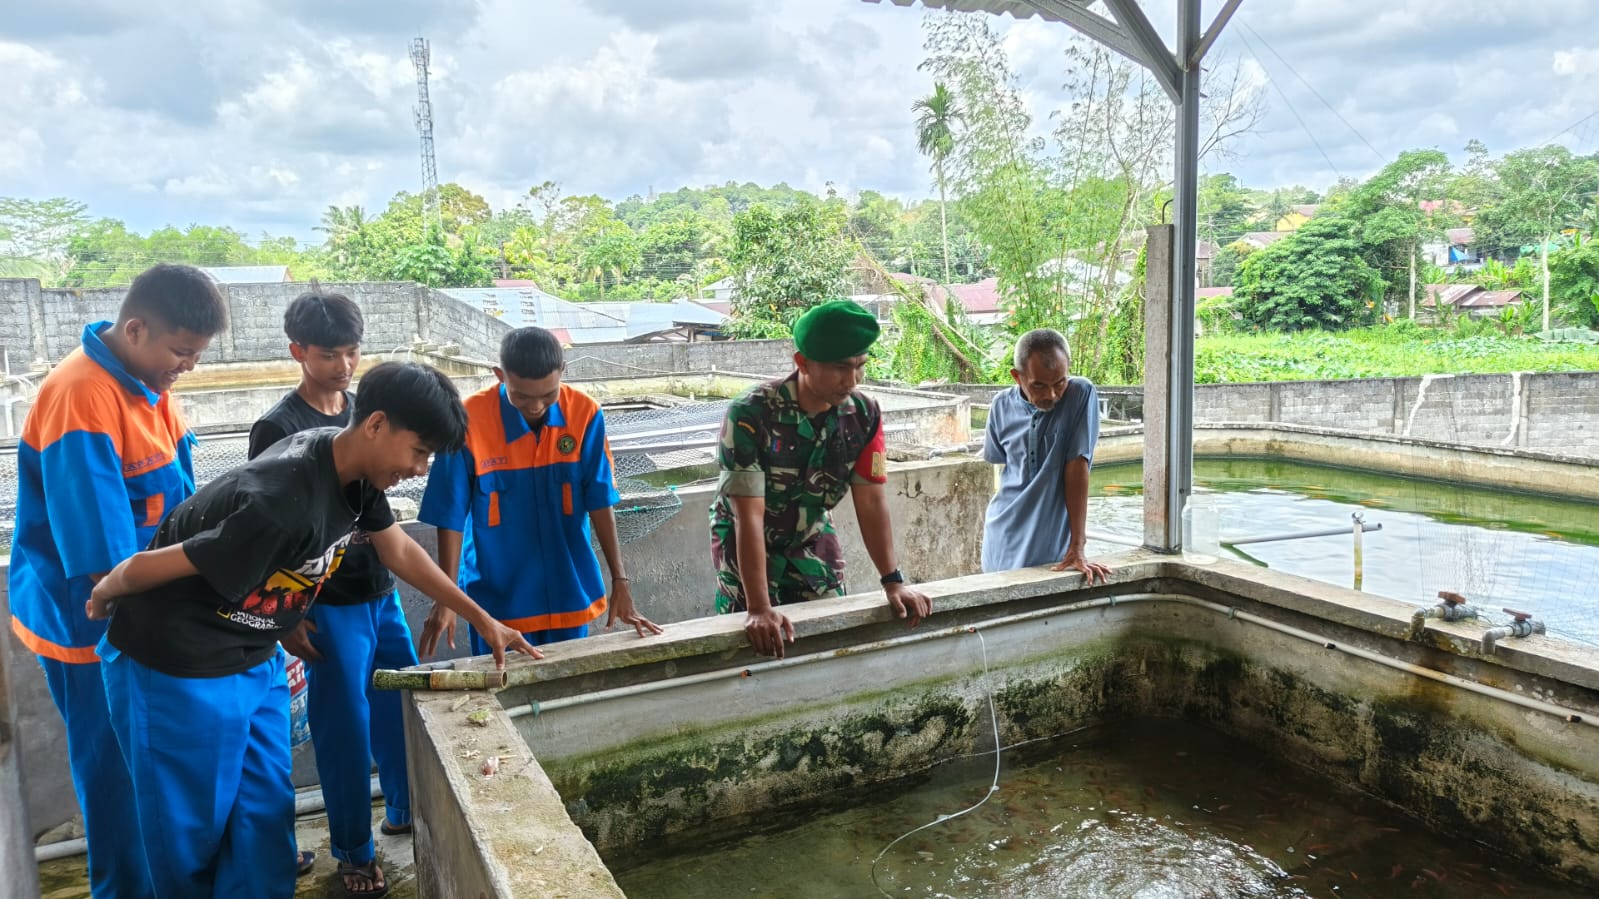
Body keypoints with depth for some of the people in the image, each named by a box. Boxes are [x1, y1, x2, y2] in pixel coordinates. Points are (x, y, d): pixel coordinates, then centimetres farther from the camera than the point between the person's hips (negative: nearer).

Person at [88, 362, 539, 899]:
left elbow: (399, 551, 7)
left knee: (265, 817, 11)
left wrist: (483, 621, 9)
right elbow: (149, 565, -24)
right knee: (192, 828, 8)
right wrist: (103, 599, -2)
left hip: (256, 660, 8)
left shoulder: (352, 466, -8)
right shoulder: (285, 503, -35)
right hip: (179, 670, -8)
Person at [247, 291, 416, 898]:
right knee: (344, 726, 4)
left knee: (403, 705, 15)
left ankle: (404, 811, 36)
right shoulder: (278, 428, -12)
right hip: (329, 604, -6)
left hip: (380, 591, 6)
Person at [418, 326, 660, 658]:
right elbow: (451, 517, -9)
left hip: (570, 595, 2)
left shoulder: (585, 414, -10)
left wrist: (620, 581, -7)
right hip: (498, 600, -2)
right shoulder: (469, 420, -15)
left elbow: (600, 502, -5)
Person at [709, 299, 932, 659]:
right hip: (746, 543, -4)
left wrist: (893, 581, -15)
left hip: (812, 540, 4)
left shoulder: (864, 414, -16)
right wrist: (759, 609, -34)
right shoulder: (751, 415, -31)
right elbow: (749, 516, -31)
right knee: (760, 646, -5)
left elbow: (870, 500, -11)